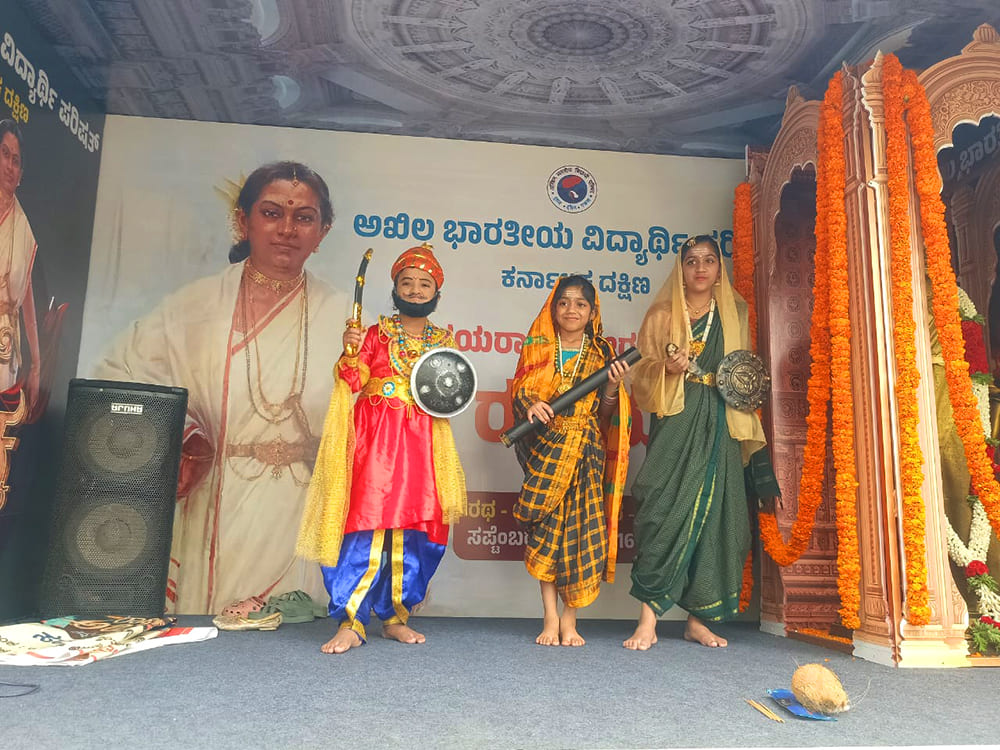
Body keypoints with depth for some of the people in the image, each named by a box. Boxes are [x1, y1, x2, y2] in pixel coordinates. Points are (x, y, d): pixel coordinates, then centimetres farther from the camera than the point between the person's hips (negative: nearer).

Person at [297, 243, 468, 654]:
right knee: (369, 526, -11)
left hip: (422, 445, 4)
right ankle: (350, 623, -4)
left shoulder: (443, 341, 14)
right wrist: (350, 352, -23)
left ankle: (395, 617, 18)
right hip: (376, 439, -3)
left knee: (414, 531, 4)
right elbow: (352, 381, -6)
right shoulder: (377, 333, 4)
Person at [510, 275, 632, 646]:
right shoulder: (536, 348, 10)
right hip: (545, 447, 0)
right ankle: (550, 617, 2)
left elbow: (605, 416, 7)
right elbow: (517, 393, 5)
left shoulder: (602, 354, 10)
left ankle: (569, 618, 7)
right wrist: (530, 406, -16)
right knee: (547, 526, -6)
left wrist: (613, 386, -10)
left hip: (586, 451, 0)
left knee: (581, 528, -5)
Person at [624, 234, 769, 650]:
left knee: (713, 513, 0)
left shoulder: (733, 315, 17)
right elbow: (642, 371, 5)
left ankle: (697, 618, 9)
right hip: (675, 421, -3)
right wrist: (667, 368, -15)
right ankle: (648, 619, -10)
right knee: (666, 510, -13)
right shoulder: (662, 315, 9)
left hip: (719, 426, 3)